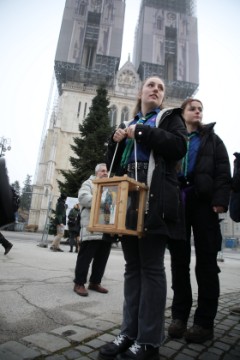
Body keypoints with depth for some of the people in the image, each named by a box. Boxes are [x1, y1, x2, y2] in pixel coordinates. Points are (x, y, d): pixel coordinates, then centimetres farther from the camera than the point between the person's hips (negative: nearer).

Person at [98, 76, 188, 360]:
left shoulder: (169, 117, 13)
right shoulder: (128, 124, 25)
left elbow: (179, 146, -8)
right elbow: (113, 164, 21)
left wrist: (141, 133, -8)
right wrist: (116, 141, 3)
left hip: (154, 199, -5)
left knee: (151, 267, -3)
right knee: (132, 267, 7)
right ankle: (130, 332, 18)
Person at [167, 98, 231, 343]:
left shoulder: (211, 138, 16)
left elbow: (223, 171, 4)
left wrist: (220, 200, -12)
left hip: (203, 201, -1)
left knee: (206, 260, 0)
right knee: (179, 259, 5)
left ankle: (204, 321, 11)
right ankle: (179, 315, 16)